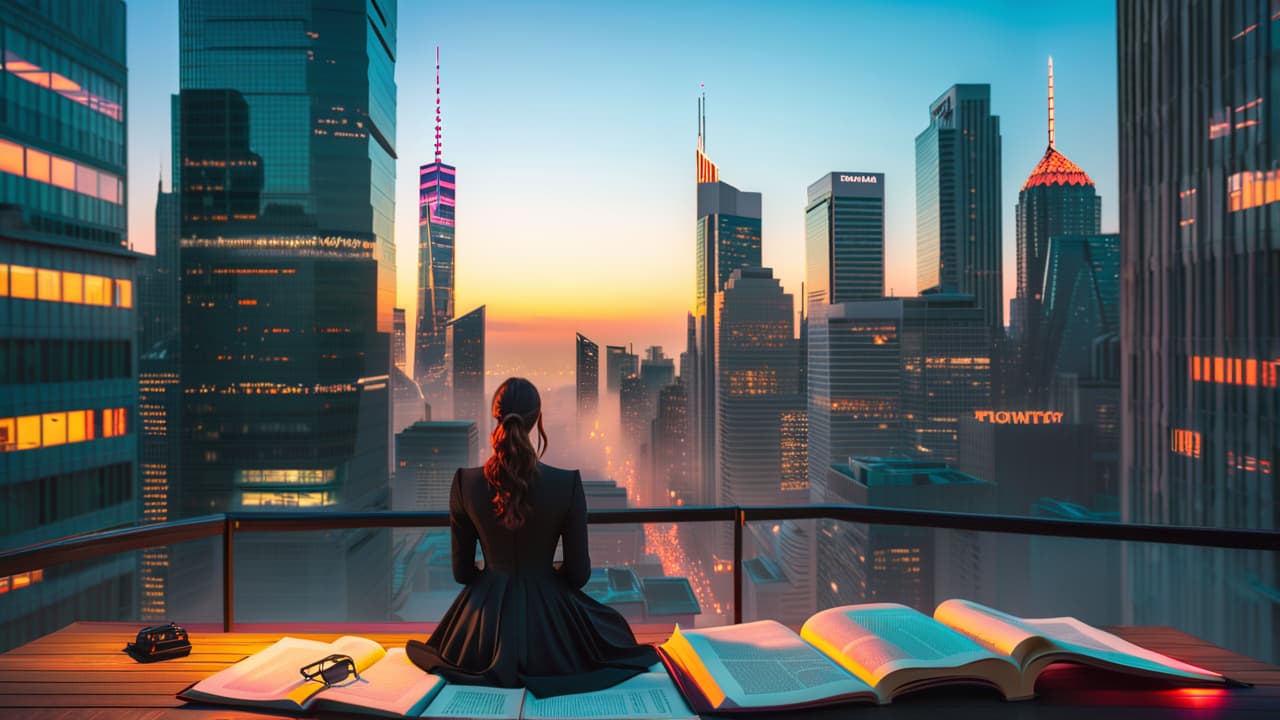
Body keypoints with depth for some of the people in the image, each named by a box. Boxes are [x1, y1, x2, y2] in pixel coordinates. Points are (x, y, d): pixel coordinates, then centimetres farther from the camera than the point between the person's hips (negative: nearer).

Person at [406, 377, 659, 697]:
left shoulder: (465, 482, -14)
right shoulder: (568, 483, -19)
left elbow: (461, 570, -2)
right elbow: (579, 572, -8)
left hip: (486, 613, 3)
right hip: (548, 609, -3)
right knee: (615, 627, 31)